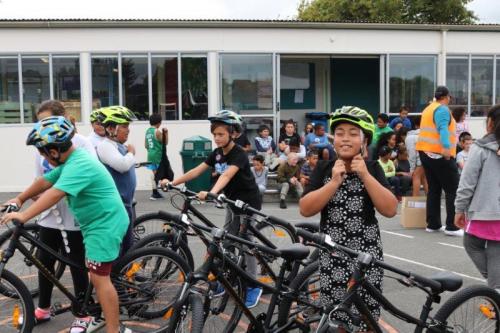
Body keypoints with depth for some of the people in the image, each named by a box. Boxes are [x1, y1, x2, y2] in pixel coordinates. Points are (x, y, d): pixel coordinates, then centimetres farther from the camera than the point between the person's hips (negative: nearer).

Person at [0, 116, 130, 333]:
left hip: (104, 225, -11)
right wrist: (19, 199, 14)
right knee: (98, 276, 20)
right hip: (99, 223, 11)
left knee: (99, 278, -9)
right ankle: (104, 314, 34)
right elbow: (45, 181, 16)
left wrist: (23, 216, -37)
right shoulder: (72, 161, 9)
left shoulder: (79, 165, -24)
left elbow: (55, 194, -34)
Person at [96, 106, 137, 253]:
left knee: (128, 243, 18)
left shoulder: (121, 146, 14)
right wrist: (131, 152, -11)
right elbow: (122, 165, -29)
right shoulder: (105, 145, -15)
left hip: (125, 203, 10)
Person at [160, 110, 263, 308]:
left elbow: (226, 175, -42)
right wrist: (172, 182, -17)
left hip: (249, 203, -7)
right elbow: (196, 171, -6)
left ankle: (253, 286, 7)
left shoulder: (239, 154, -24)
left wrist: (211, 193, -59)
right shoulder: (217, 153, -1)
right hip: (232, 202, 8)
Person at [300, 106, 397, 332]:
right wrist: (335, 181, -19)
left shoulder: (372, 168, -2)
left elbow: (390, 210, -12)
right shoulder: (324, 168, -2)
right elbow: (305, 209, -11)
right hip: (332, 255, 1)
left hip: (366, 255, 0)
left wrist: (365, 175, -18)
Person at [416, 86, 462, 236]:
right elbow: (443, 128, -25)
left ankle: (433, 224, 15)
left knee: (434, 189, 13)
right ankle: (452, 226, -7)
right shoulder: (443, 109, -8)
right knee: (453, 190, -4)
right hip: (440, 154, -9)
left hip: (425, 153, 9)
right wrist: (446, 147, -38)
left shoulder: (428, 109, 17)